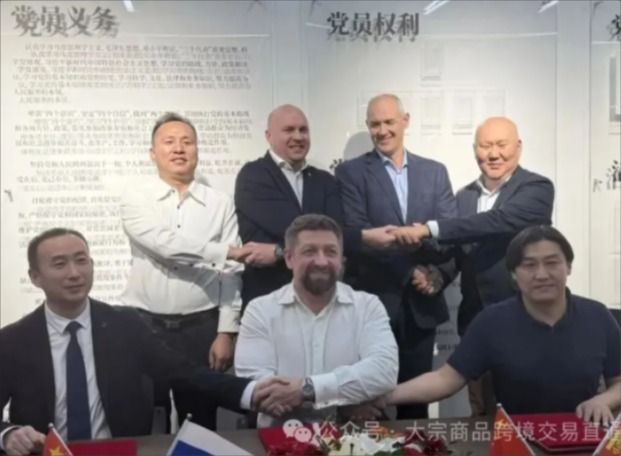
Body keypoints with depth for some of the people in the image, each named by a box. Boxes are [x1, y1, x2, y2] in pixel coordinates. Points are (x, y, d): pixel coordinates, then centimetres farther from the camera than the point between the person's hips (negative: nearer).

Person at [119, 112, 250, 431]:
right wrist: (226, 251, -14)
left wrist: (226, 332, -5)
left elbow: (232, 273, -1)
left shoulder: (221, 203, 2)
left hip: (201, 327, 1)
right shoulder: (135, 199, 1)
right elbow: (166, 244, -16)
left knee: (201, 425, 11)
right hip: (144, 326, 0)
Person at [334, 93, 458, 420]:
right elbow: (356, 235, -10)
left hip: (423, 303, 3)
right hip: (373, 301, -3)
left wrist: (441, 274, -15)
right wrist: (410, 270, -15)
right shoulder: (351, 173, 1)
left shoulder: (435, 172, 11)